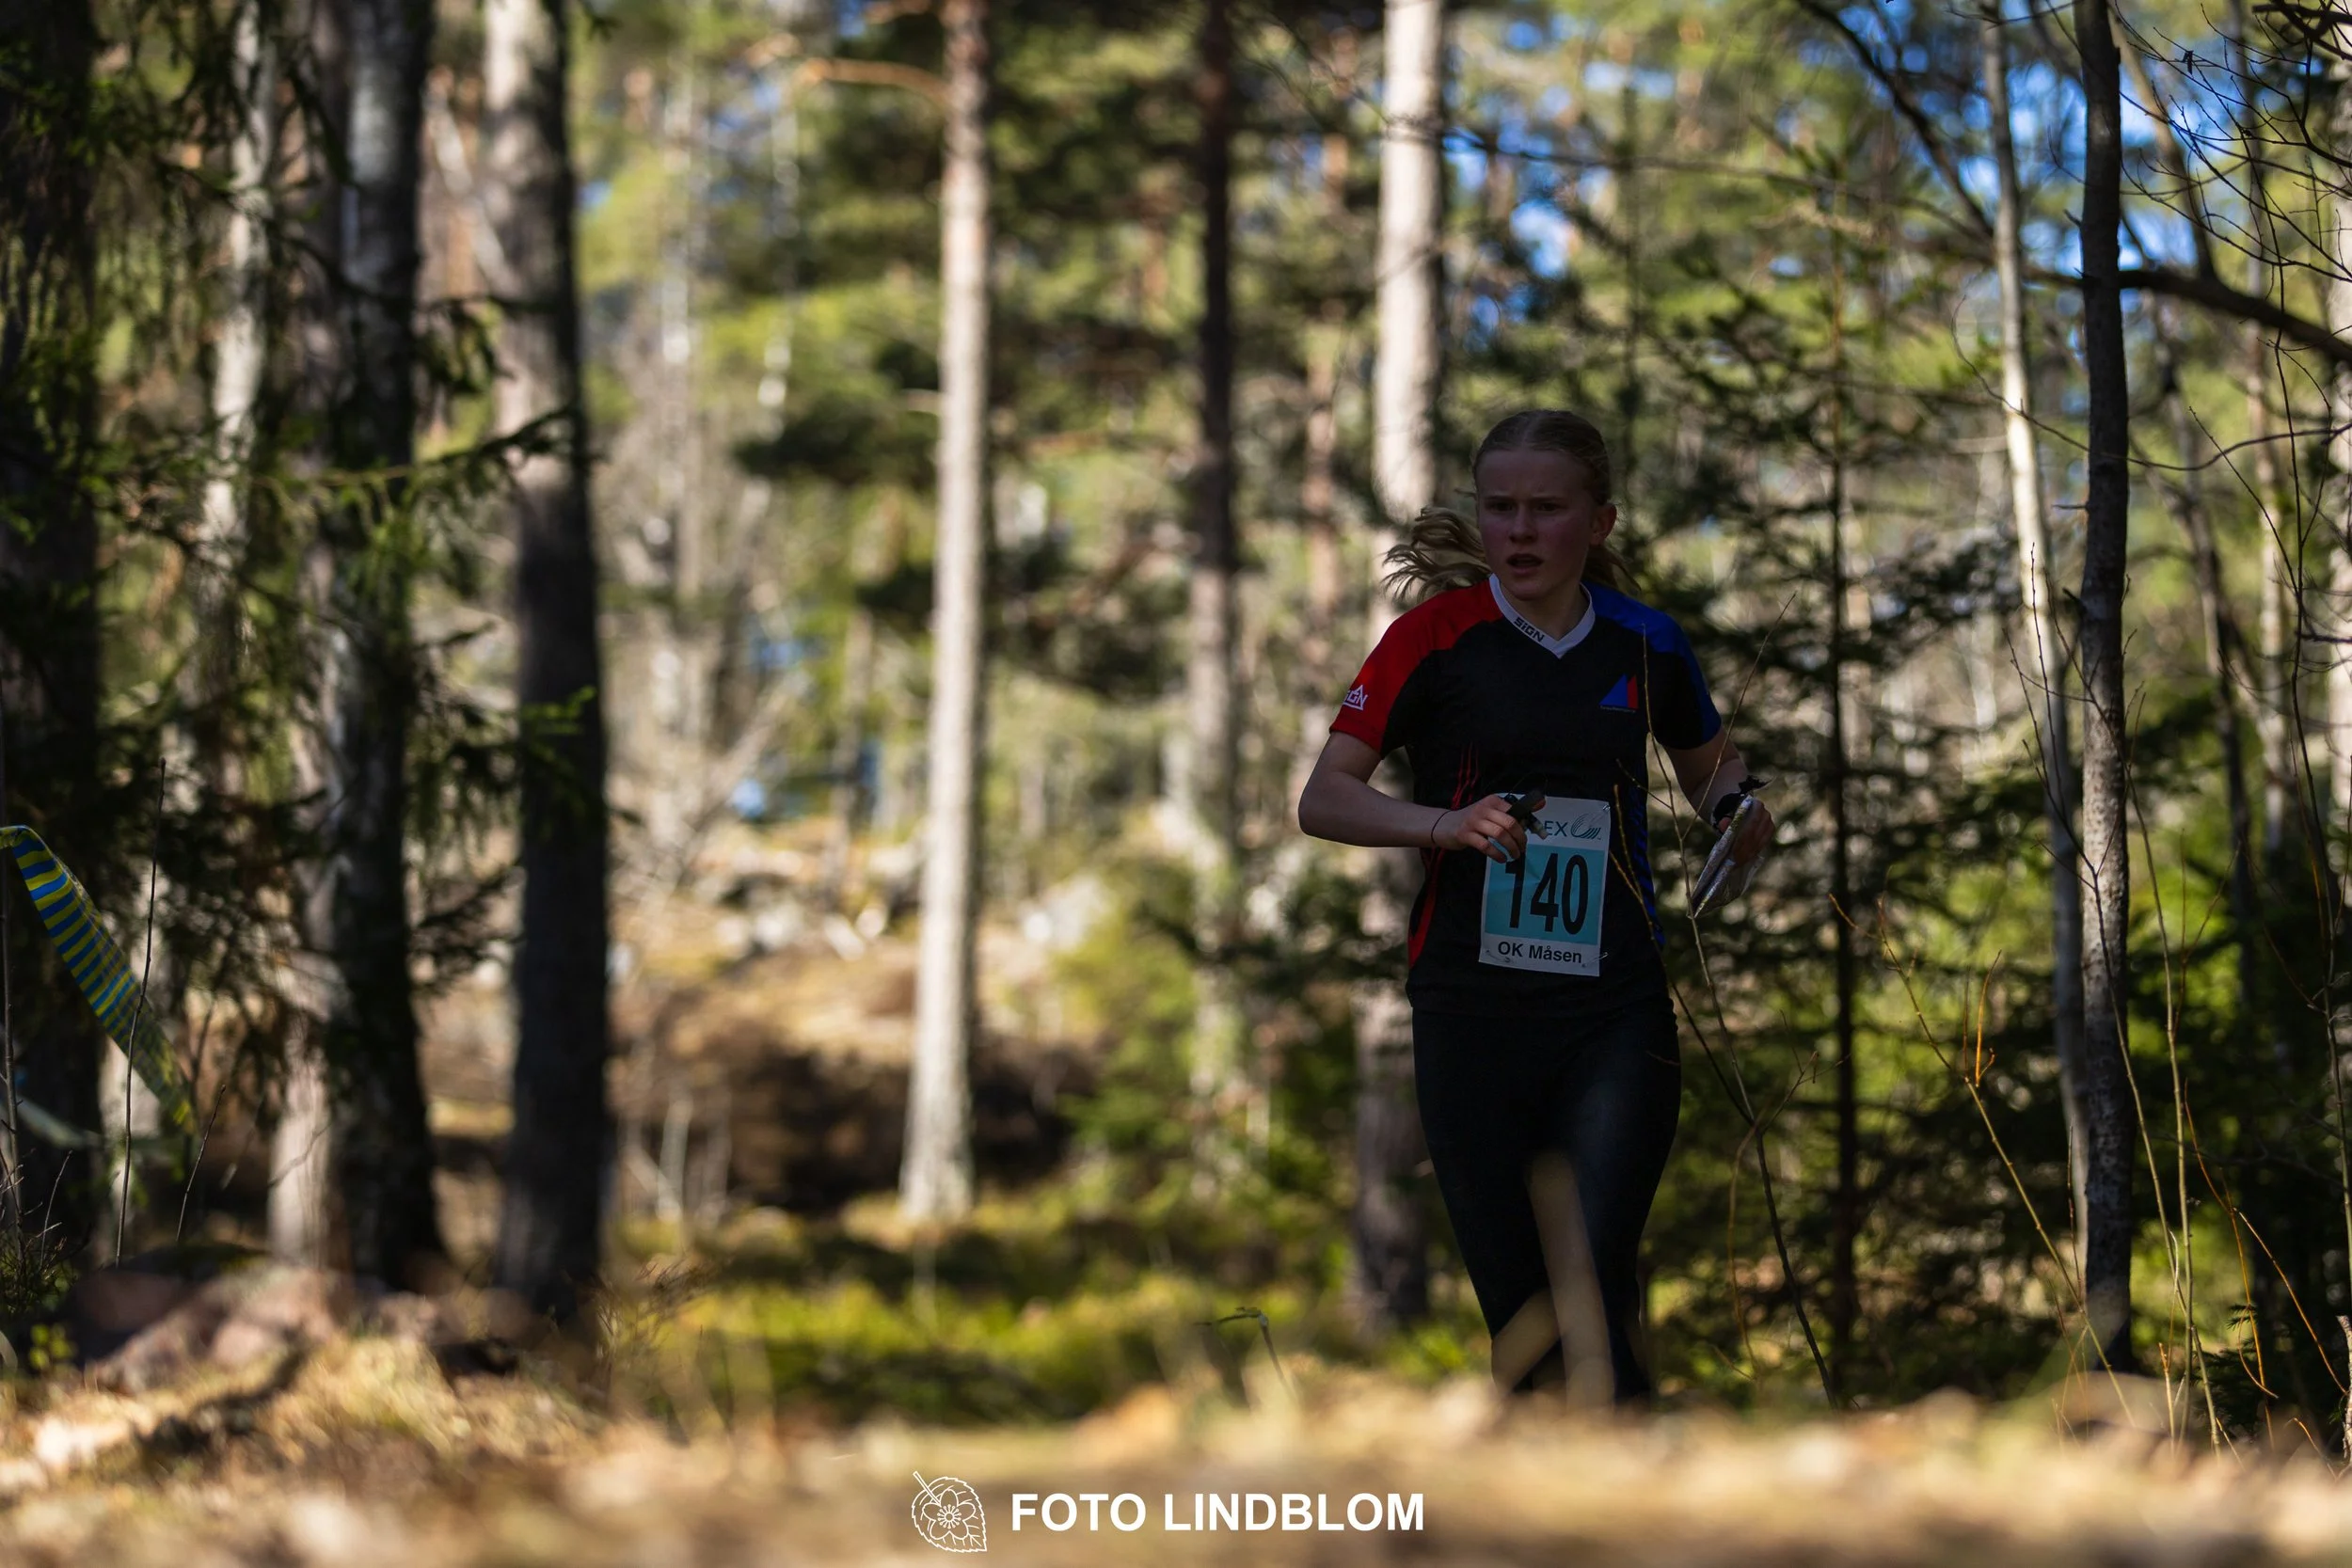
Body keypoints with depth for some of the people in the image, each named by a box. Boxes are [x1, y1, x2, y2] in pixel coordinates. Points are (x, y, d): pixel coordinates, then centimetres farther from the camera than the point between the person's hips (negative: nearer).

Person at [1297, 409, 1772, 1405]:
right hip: (1471, 1014, 0)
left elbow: (1709, 769, 24)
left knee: (1592, 1307, -14)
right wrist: (1445, 823, -24)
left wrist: (1738, 806, 1)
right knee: (1518, 1318, 4)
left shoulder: (1645, 644, 6)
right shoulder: (1437, 636, -1)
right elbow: (1323, 798, -6)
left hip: (1616, 1020, 0)